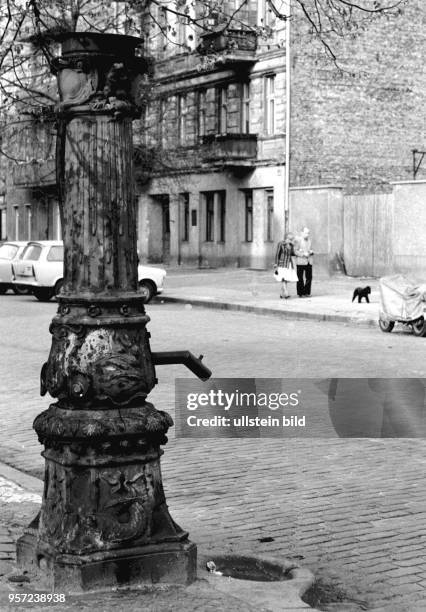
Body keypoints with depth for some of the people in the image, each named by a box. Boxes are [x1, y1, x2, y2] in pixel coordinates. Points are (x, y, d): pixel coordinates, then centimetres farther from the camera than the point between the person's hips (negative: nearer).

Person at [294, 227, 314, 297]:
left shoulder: (309, 240, 13)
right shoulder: (298, 240, -6)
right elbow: (295, 251, -9)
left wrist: (311, 252, 0)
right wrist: (303, 254, -20)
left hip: (308, 262, 5)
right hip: (300, 261, -5)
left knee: (309, 277, 1)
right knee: (300, 278, -1)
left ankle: (307, 292, 10)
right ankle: (300, 293, 5)